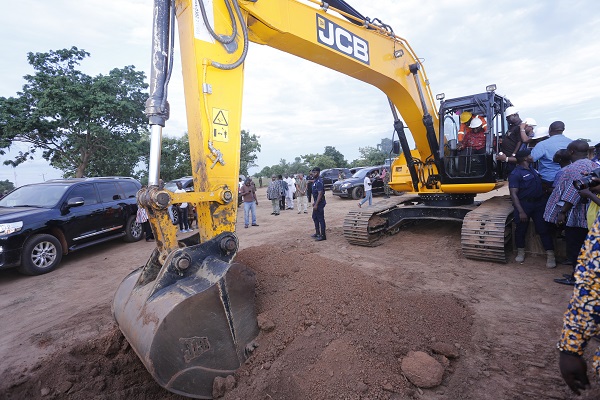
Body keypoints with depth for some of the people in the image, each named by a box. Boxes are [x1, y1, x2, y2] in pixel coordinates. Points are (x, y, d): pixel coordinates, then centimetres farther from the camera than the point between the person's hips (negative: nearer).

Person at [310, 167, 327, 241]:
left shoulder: (319, 182, -18)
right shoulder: (315, 181, 12)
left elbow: (320, 194, -23)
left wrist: (316, 204, -24)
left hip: (320, 203, -10)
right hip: (316, 202, 10)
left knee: (321, 219, -4)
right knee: (315, 217, 18)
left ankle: (323, 235, 3)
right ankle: (317, 233, 30)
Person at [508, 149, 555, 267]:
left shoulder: (533, 169, 11)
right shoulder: (515, 174, -13)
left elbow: (540, 184, 28)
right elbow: (513, 194, -18)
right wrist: (521, 211, -22)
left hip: (539, 203, 6)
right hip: (524, 204, -6)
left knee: (544, 228, 4)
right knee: (521, 229, 7)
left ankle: (550, 255, 8)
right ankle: (520, 252, 24)